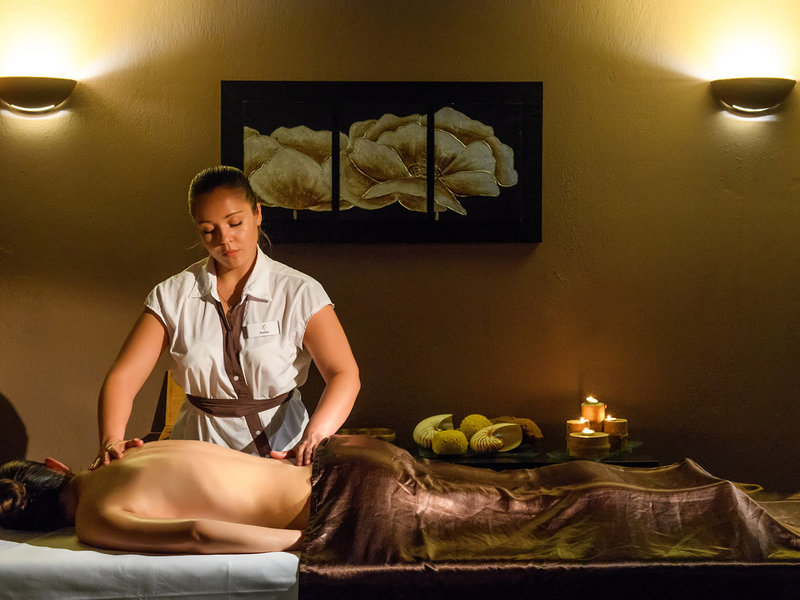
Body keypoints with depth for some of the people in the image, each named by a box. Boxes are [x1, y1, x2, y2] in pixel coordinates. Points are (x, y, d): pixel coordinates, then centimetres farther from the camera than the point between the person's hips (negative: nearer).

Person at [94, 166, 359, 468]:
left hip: (281, 446, -2)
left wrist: (314, 437, -33)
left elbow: (344, 375, -13)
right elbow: (123, 376, -4)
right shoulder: (172, 296, 2)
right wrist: (111, 440, -25)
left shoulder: (299, 293, -4)